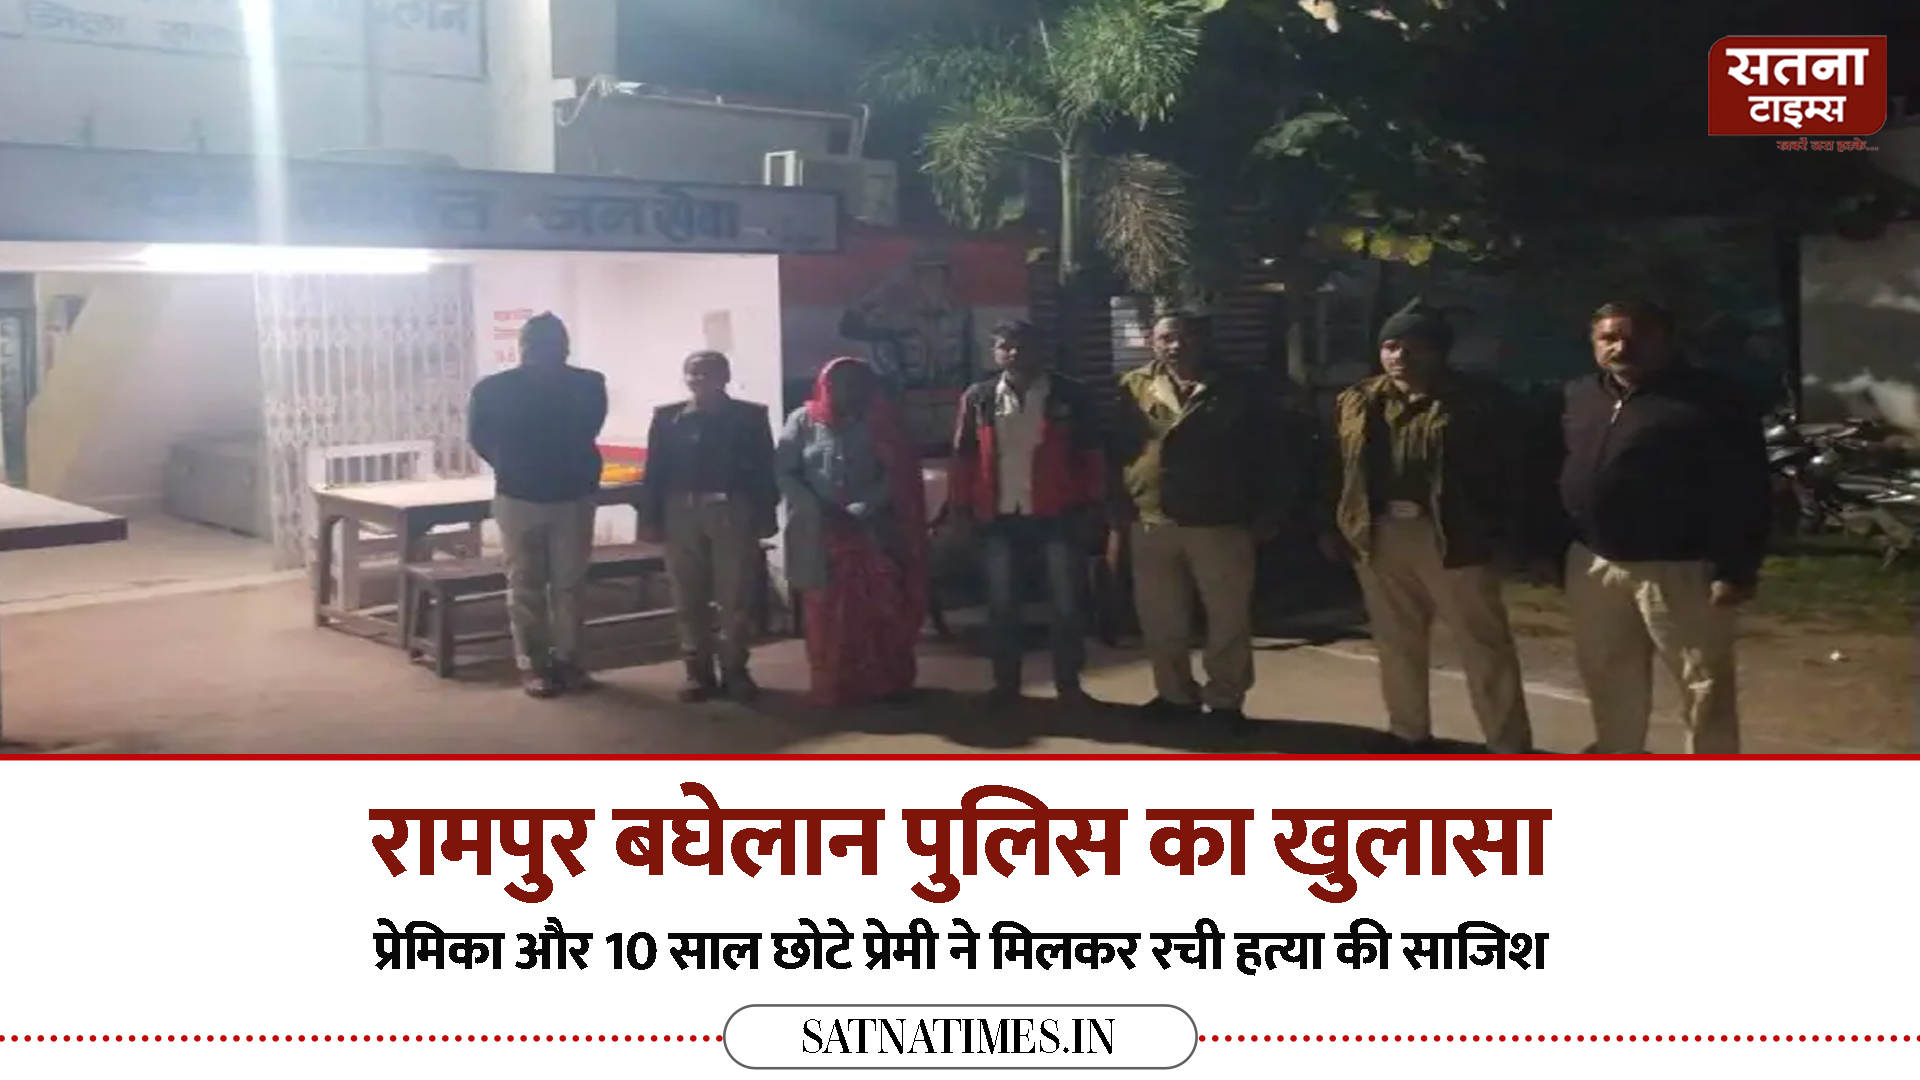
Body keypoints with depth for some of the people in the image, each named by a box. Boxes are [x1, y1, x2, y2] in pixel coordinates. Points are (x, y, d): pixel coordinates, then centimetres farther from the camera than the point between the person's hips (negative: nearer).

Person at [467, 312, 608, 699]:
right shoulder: (493, 390, -11)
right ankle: (531, 665, 11)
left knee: (570, 584, 6)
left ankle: (567, 659, 17)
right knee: (526, 586, 4)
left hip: (574, 498, 1)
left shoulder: (587, 386, -8)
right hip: (518, 499, -1)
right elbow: (480, 439, 5)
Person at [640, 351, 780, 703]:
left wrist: (766, 515, -2)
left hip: (734, 512, -1)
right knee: (689, 600, 5)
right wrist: (652, 518, -1)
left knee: (736, 598, 2)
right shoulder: (667, 418, 6)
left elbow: (764, 468, 3)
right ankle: (698, 672, 13)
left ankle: (735, 670, 11)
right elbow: (655, 470, 5)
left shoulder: (751, 416, 4)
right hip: (682, 513, 1)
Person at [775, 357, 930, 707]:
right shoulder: (803, 421, 5)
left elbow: (894, 475, -1)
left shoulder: (878, 422, 7)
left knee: (879, 611, -2)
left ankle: (886, 685, 6)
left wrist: (859, 510, -14)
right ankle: (832, 689, 8)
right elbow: (782, 471, 0)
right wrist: (818, 509, -12)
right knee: (826, 614, 2)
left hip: (871, 531, 0)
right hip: (818, 534, 0)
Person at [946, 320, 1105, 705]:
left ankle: (1069, 684, 15)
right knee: (1001, 606, 8)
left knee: (1067, 604, 4)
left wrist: (1091, 504, -3)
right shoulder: (978, 398, 5)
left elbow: (1092, 454, 2)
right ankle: (1005, 684, 20)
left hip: (1057, 515, -1)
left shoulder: (1070, 395, 1)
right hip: (999, 517, 2)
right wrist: (961, 507, 1)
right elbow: (963, 457, 6)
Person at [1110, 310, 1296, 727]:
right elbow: (1117, 451, 6)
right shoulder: (1135, 388, 6)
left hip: (1221, 523, -2)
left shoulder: (1239, 391, 1)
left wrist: (1268, 513, -2)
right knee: (1161, 621, 10)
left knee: (1228, 619, 4)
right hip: (1151, 524, 2)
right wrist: (1118, 511, 2)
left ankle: (1226, 701, 18)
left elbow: (1274, 452, 2)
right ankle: (1175, 694, 26)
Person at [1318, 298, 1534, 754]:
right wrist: (1335, 529, 5)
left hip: (1451, 539, -4)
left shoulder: (1481, 401, -4)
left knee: (1484, 645, 0)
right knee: (1396, 643, 14)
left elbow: (1510, 472, -4)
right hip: (1379, 537, 4)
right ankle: (1408, 735, 28)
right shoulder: (1355, 403, 10)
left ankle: (1509, 749, 6)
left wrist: (1508, 538, -9)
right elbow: (1339, 471, 11)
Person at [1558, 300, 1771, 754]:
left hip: (1678, 568, -6)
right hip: (1594, 564, 6)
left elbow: (1745, 491, -12)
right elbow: (1558, 472, 16)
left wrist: (1736, 569, -17)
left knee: (1704, 685, 2)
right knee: (1609, 677, 18)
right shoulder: (1578, 396, 10)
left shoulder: (1711, 397, -9)